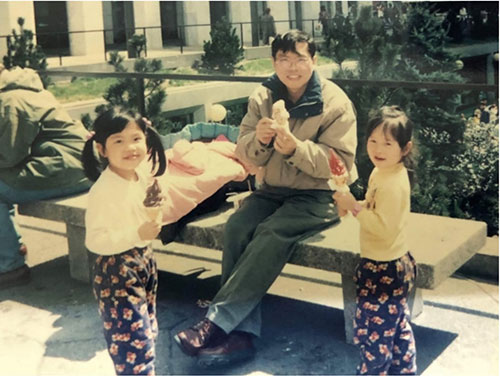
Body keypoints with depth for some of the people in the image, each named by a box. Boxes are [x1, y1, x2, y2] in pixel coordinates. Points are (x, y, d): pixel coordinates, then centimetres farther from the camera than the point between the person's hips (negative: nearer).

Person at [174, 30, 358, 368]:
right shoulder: (263, 98, 5)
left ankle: (217, 322, -30)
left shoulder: (336, 103, -9)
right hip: (274, 189, 5)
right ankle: (242, 332, -27)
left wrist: (295, 148, -28)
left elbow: (340, 162, -15)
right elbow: (247, 155, 3)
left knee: (271, 233, -31)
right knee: (237, 226, -25)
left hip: (320, 194, -4)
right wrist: (259, 139, -21)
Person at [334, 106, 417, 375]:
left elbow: (384, 227, -30)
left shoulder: (392, 183, -25)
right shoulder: (383, 172, 6)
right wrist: (352, 204, -2)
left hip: (384, 269, -11)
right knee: (397, 327, 23)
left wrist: (355, 207, -26)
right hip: (395, 265, 11)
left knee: (371, 332, 3)